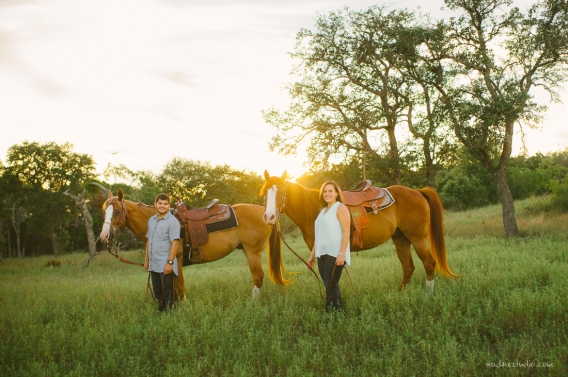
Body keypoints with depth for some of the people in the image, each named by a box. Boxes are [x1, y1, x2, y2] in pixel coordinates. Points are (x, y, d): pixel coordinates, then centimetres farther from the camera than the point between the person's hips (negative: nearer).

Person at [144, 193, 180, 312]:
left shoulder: (172, 221, -9)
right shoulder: (151, 220, 12)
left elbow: (174, 243, -15)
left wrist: (170, 262, -20)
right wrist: (146, 259, 16)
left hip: (165, 265, -7)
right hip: (153, 264, 7)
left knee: (167, 294, 0)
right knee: (157, 293, 15)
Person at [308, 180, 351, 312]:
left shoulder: (340, 208, -4)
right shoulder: (323, 210, 20)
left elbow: (346, 232, -13)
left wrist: (342, 253, -21)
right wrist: (312, 254, 20)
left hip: (335, 254, -8)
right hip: (322, 254, 8)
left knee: (332, 287, -9)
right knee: (329, 287, 9)